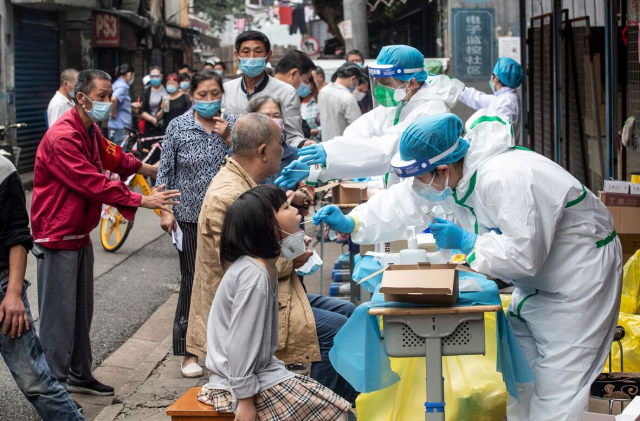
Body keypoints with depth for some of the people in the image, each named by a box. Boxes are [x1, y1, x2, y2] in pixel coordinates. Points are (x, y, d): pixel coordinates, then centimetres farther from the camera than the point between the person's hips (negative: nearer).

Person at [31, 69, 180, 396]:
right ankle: (55, 386, 0)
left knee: (81, 310, 17)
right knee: (59, 313, -6)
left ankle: (79, 375, 28)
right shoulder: (62, 137, -23)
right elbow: (95, 184, -26)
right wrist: (142, 201, -24)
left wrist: (148, 169, 27)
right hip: (58, 236, -10)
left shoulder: (91, 131, 10)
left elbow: (112, 156, 30)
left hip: (80, 234, 10)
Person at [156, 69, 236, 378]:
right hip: (190, 216, -2)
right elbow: (165, 170, 2)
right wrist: (165, 210, -3)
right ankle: (189, 351, 11)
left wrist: (228, 139, -13)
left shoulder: (232, 125, 3)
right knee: (192, 281, 2)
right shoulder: (178, 126, -1)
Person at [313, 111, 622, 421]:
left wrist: (464, 241, -25)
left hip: (582, 269, -9)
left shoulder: (505, 180, -35)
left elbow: (523, 255, -34)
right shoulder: (451, 175, -6)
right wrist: (352, 223, -4)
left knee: (558, 379, -10)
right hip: (538, 277, 9)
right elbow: (404, 203, 5)